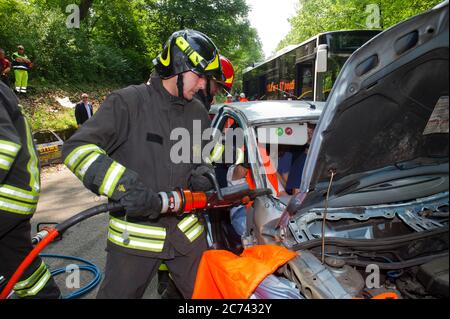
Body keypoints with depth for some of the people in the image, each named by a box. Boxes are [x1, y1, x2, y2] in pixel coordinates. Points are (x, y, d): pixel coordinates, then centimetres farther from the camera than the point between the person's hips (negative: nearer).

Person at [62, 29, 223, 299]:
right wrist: (126, 187, -30)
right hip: (133, 234, -4)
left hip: (187, 231, 5)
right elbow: (77, 148, -18)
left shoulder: (198, 112, 7)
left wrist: (202, 176, -2)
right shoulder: (128, 102, -12)